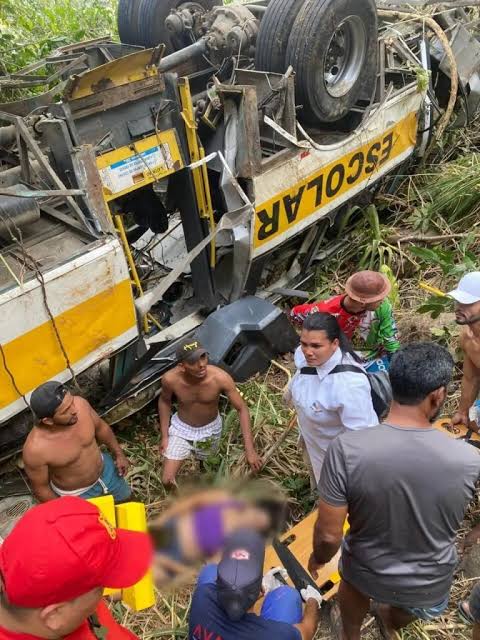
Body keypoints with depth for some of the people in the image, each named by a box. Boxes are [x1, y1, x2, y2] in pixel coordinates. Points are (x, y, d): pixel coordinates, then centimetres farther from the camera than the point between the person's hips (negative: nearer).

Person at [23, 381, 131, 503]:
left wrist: (118, 454, 4)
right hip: (76, 495, -4)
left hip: (104, 468, 4)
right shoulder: (35, 449, -39)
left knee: (125, 497, 27)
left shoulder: (79, 404, -28)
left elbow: (100, 427, -6)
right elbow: (40, 488, -20)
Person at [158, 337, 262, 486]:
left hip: (210, 429, 0)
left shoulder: (221, 378, -33)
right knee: (167, 480, 0)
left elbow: (242, 409, -22)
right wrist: (164, 436, -2)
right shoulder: (170, 379, -29)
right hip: (181, 428, 0)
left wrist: (250, 450, -26)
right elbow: (164, 401, -6)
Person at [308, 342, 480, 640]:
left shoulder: (347, 449, -33)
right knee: (408, 607, 37)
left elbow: (328, 534, -23)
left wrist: (318, 558, -1)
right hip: (430, 583, 1)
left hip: (367, 573, -1)